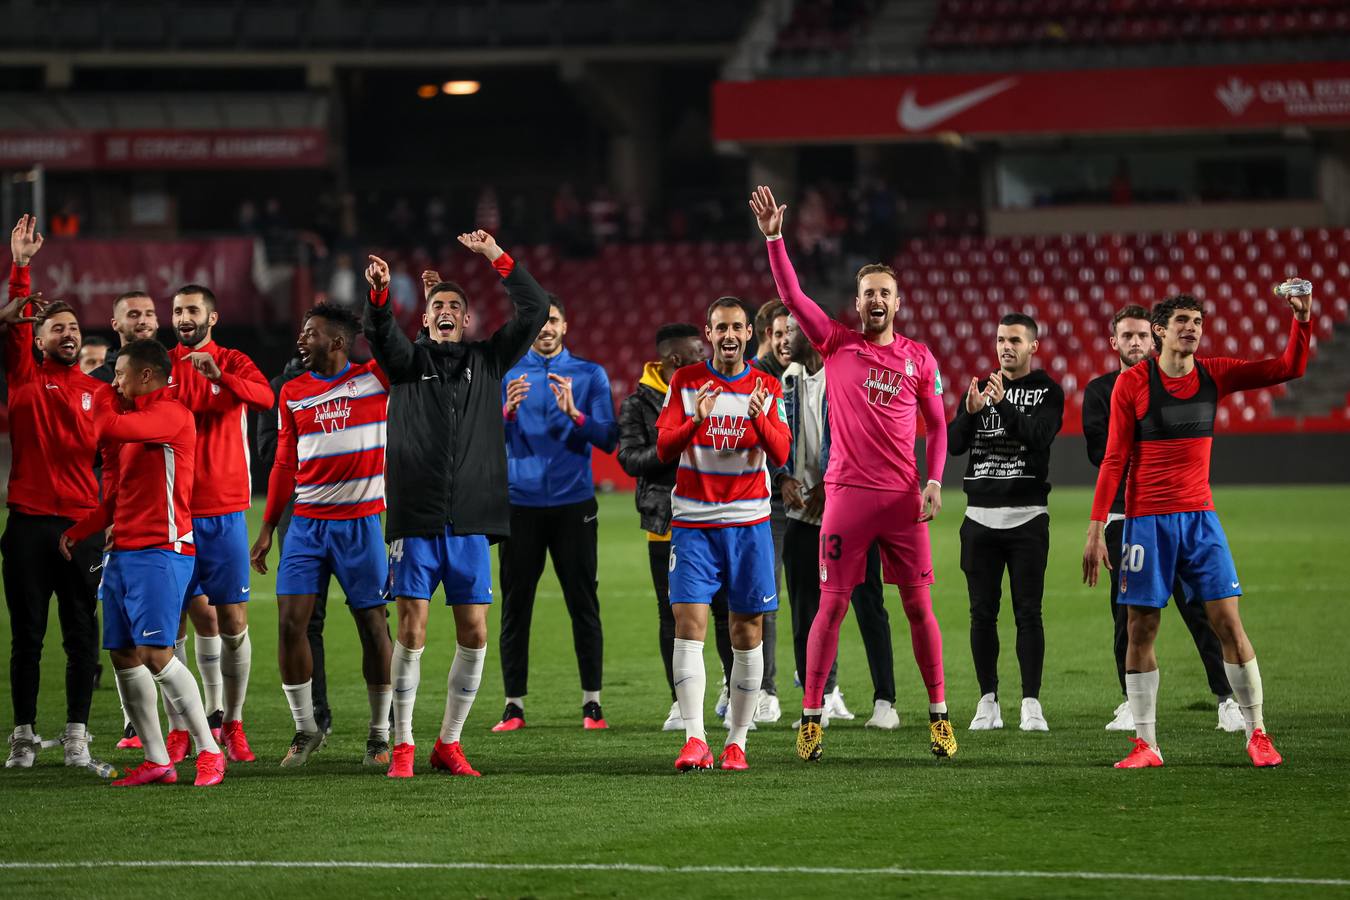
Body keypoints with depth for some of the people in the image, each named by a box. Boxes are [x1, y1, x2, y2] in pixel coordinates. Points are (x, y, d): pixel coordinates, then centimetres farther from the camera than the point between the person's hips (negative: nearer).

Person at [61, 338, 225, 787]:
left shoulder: (172, 414, -10)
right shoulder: (133, 419, 20)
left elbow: (108, 427, -23)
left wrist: (102, 398, -2)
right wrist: (79, 531, 11)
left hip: (160, 552, -10)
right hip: (123, 550, 10)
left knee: (156, 654, -16)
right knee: (123, 656, 5)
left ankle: (209, 751, -9)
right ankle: (156, 760, 9)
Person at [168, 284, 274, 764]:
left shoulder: (233, 364, 4)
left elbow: (264, 396, -17)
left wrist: (218, 377, -34)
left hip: (224, 511, -1)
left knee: (233, 622, -1)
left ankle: (232, 722, 8)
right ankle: (181, 727, 6)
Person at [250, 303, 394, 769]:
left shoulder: (375, 378, -1)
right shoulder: (292, 393, 9)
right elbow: (285, 464, 15)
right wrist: (267, 528, 13)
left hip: (361, 521, -3)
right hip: (307, 523, 3)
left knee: (372, 625, 0)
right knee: (290, 622, -6)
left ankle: (380, 734, 11)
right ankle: (306, 730, 7)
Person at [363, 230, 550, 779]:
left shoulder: (486, 361, 12)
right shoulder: (409, 361, 8)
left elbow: (534, 310, 4)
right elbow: (381, 333, -13)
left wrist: (497, 257, -5)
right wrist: (380, 290, -32)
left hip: (470, 523, 2)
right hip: (416, 521, -2)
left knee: (474, 634, 0)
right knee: (412, 632, -6)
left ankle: (449, 743, 12)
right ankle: (402, 745, 3)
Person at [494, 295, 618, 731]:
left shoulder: (590, 375, 5)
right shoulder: (506, 374, 7)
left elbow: (608, 438, -2)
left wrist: (574, 413, -19)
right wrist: (507, 411, -20)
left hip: (574, 504, -1)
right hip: (520, 505, 1)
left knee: (584, 604, -1)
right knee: (515, 607, 0)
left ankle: (591, 703, 4)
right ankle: (514, 704, 4)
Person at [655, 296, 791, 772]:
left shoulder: (767, 388, 5)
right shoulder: (685, 382, 3)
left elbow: (780, 455, -6)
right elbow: (664, 448, -5)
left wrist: (759, 418, -25)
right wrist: (695, 420, -24)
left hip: (749, 523, 1)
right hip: (693, 522, -1)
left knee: (747, 634, 1)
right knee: (688, 623, -14)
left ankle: (736, 741, 7)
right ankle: (694, 739, -18)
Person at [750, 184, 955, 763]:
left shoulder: (920, 359, 8)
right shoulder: (837, 345, 4)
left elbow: (937, 426, 13)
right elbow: (791, 296, -5)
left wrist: (934, 482, 1)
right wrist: (774, 239, -15)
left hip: (904, 498, 1)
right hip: (848, 493, -1)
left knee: (919, 604, 3)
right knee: (832, 603, -2)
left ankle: (938, 714, 11)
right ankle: (811, 715, 3)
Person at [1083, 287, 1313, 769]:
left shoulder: (1213, 375, 5)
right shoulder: (1132, 382, -3)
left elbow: (1288, 367, 5)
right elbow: (1114, 459, -3)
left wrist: (1302, 319, -11)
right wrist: (1096, 529, -6)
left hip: (1199, 517, 2)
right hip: (1146, 521, -2)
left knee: (1228, 621, -3)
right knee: (1141, 628, -2)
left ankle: (1256, 733, 4)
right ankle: (1146, 744, 5)